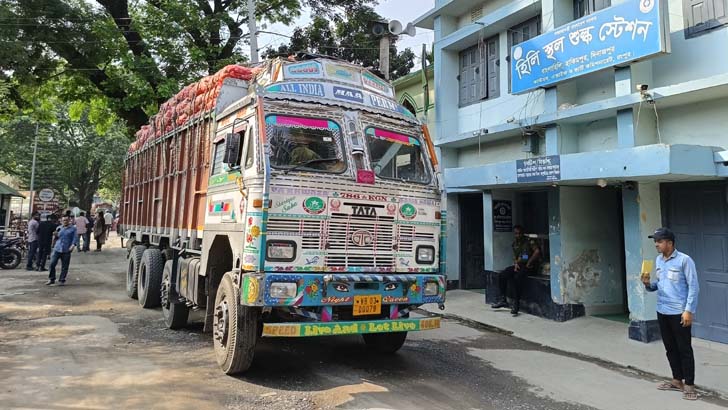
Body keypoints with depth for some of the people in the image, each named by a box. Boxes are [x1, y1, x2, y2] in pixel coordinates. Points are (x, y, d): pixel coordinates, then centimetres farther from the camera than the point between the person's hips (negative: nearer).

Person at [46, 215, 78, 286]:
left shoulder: (73, 228, 5)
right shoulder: (59, 228, 14)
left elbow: (76, 238, -1)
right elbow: (55, 238, 21)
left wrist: (73, 245, -17)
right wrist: (55, 236, -1)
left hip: (66, 250, -2)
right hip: (57, 249, 2)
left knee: (64, 266, 2)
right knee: (52, 264, -4)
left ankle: (62, 280, 12)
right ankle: (51, 279, 10)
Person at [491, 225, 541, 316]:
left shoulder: (529, 241, -10)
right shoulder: (514, 243, 12)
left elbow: (537, 251, -23)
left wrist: (529, 263, -19)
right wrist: (516, 264, 1)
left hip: (529, 266, -7)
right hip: (519, 265, 7)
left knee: (516, 278, -32)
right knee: (501, 275, -10)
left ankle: (516, 304, -23)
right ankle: (503, 300, -3)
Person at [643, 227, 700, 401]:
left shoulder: (684, 260, -12)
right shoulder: (658, 261, 9)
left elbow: (693, 287, -13)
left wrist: (688, 310, -17)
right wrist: (648, 284, -5)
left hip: (679, 313, -7)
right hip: (662, 312, 7)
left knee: (684, 349, 1)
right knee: (670, 348, 15)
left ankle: (689, 385, 10)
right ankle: (677, 380, 27)